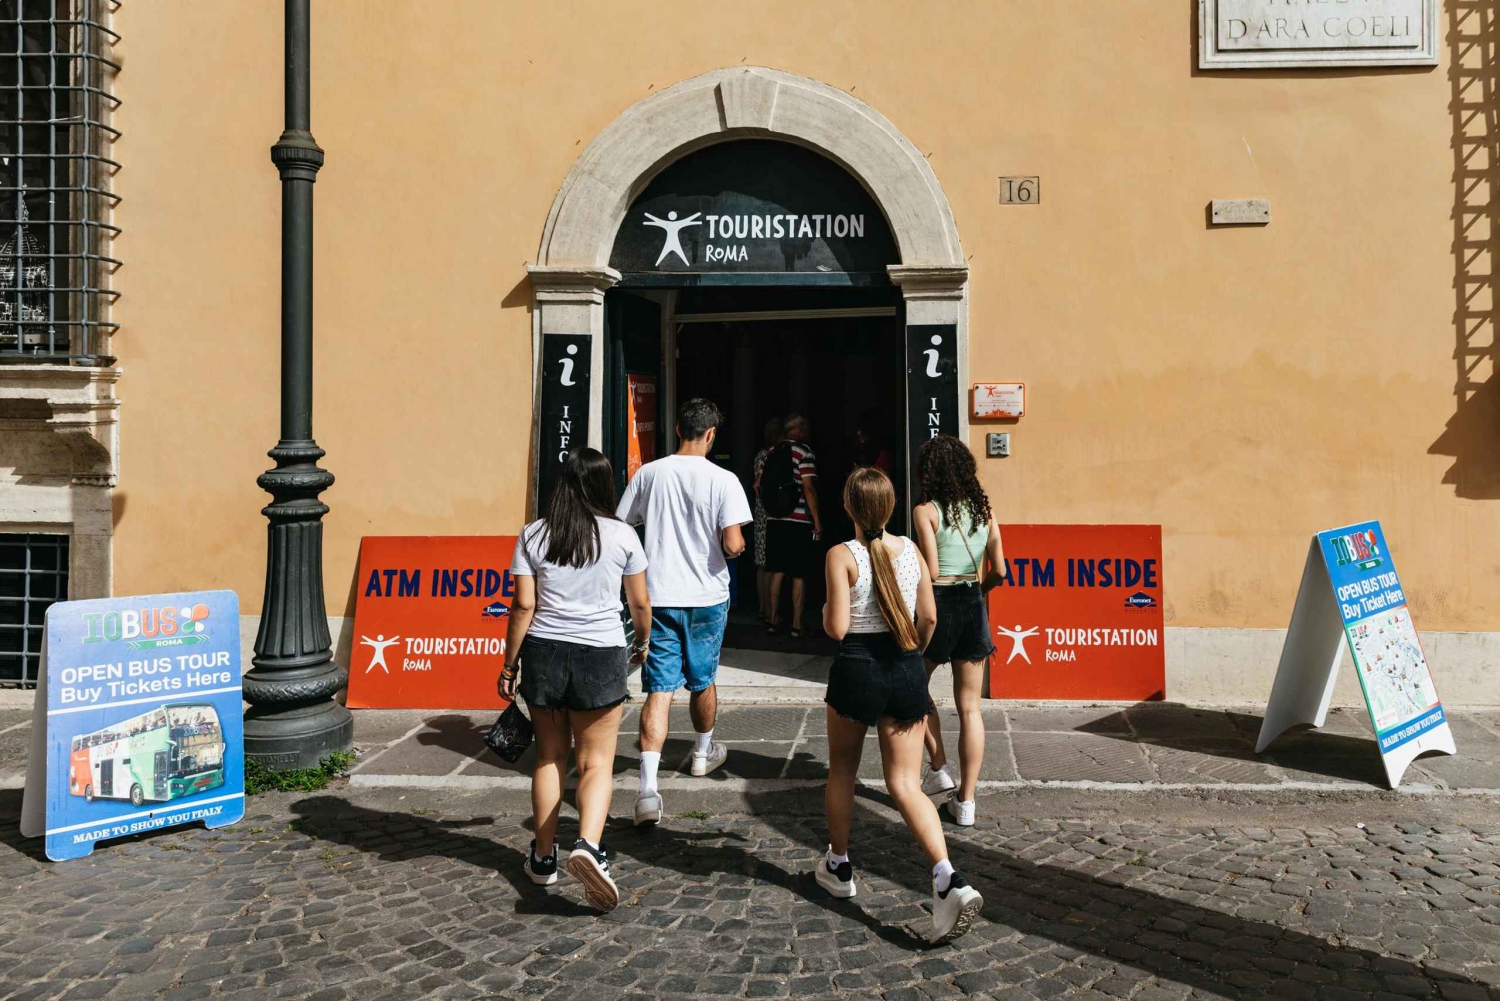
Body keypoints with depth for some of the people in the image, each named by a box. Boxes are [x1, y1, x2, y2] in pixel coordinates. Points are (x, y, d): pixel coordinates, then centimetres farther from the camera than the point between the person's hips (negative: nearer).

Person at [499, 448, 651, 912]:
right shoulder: (622, 536, -2)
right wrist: (642, 642, 24)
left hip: (543, 652, 2)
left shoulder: (533, 536, -1)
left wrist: (509, 664, 5)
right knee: (596, 761, 5)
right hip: (600, 655, -2)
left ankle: (543, 857, 24)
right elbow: (640, 603, 5)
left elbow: (523, 605, -4)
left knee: (550, 756, 16)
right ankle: (588, 845, -17)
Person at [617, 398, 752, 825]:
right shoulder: (723, 480, -10)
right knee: (702, 682, 20)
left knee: (658, 690, -1)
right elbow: (733, 545, -17)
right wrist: (738, 544, 7)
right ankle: (703, 752, 43)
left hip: (657, 597, 1)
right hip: (706, 597, -1)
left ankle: (648, 787, -13)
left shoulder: (648, 473, -1)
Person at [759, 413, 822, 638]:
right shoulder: (804, 451, -8)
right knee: (798, 575, 2)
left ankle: (773, 620, 18)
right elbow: (808, 488, -15)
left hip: (775, 521, 5)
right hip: (799, 522, -5)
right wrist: (817, 520, -11)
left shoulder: (773, 451, 9)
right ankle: (796, 625, 5)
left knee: (777, 571, 13)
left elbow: (758, 485, 13)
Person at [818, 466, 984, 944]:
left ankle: (839, 866, 34)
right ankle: (948, 879, -13)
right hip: (906, 671, 3)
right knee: (906, 783, 4)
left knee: (841, 771, 20)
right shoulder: (911, 550, 2)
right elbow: (928, 619, 5)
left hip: (856, 670, -3)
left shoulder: (841, 556, -11)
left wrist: (825, 611, 7)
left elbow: (837, 629, -14)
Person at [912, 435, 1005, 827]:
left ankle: (940, 770, 18)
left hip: (939, 604, -4)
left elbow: (931, 571, -14)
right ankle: (965, 801, 13)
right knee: (970, 707, 9)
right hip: (974, 608, 4)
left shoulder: (926, 511, -8)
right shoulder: (983, 510, 6)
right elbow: (998, 571, 6)